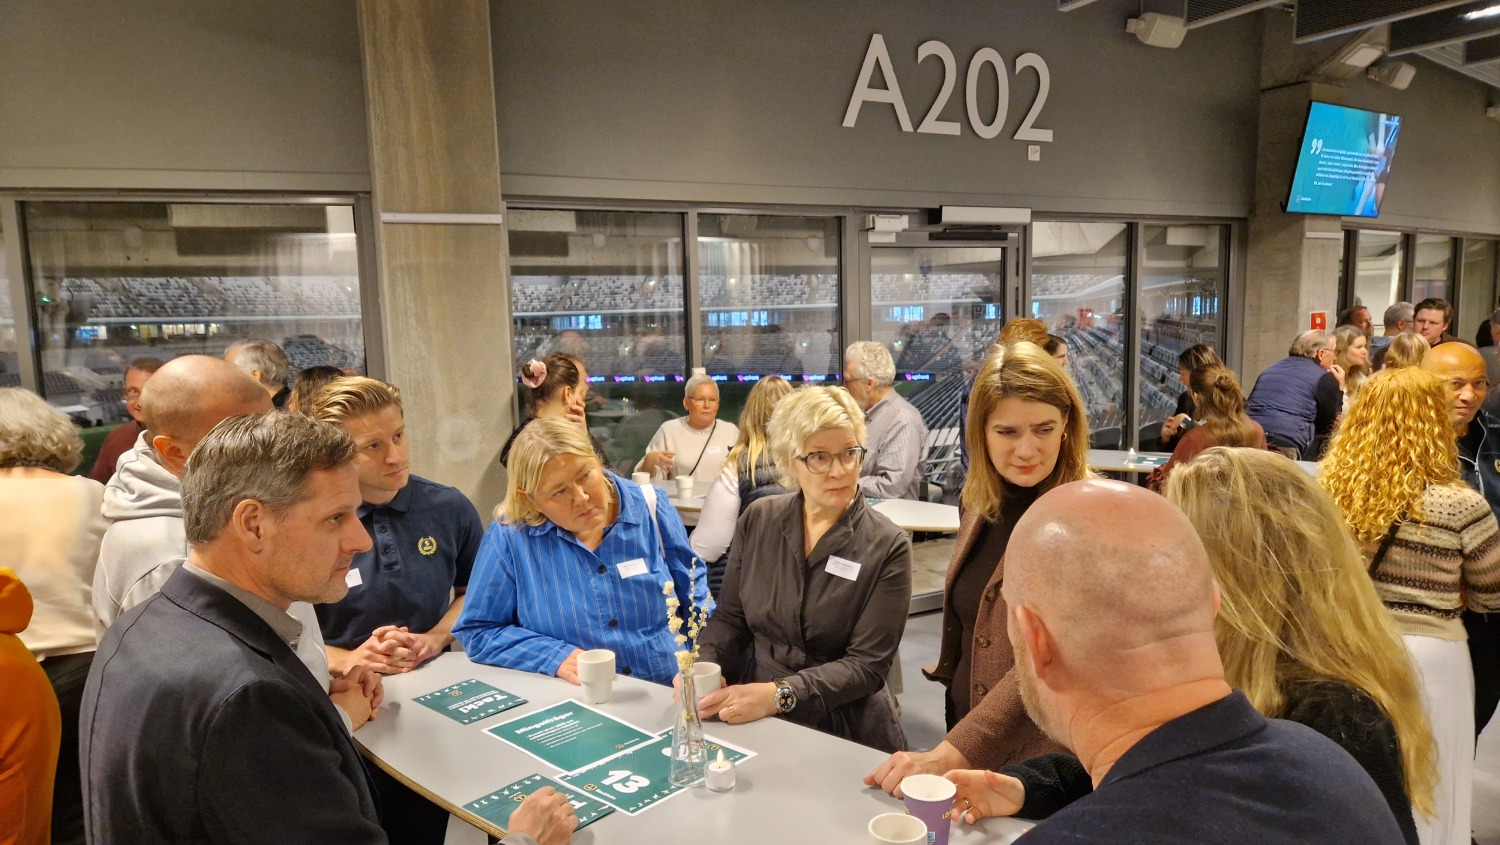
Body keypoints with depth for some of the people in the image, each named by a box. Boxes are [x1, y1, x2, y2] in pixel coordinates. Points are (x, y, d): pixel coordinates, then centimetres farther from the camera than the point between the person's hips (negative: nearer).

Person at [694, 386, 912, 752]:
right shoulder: (758, 520, 3)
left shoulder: (888, 547, -6)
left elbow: (868, 664, -9)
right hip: (750, 719, 3)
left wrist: (778, 695, -21)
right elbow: (729, 619, 9)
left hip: (845, 732, -2)